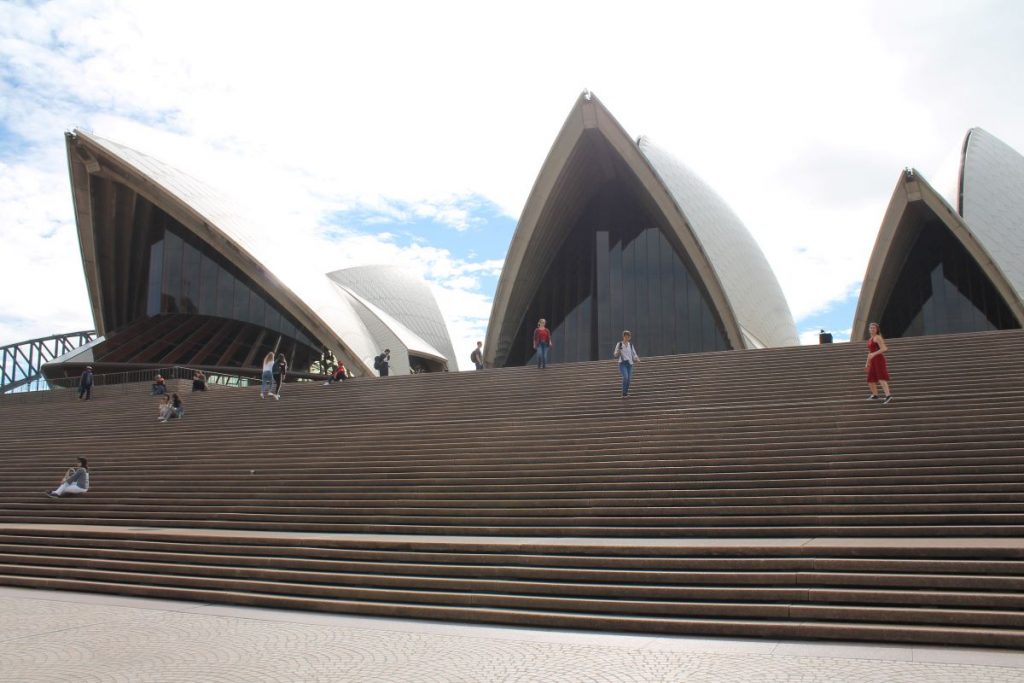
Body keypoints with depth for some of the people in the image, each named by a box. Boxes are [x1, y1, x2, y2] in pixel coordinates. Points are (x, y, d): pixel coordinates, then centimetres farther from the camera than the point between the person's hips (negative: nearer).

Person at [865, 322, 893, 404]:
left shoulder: (877, 337, -8)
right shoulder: (870, 339, 20)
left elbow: (883, 349, -19)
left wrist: (874, 354, -30)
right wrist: (867, 363, 25)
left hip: (879, 360, -9)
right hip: (873, 361, 9)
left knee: (881, 379, -23)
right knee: (871, 379, 20)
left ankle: (888, 396, -36)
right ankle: (875, 395, 40)